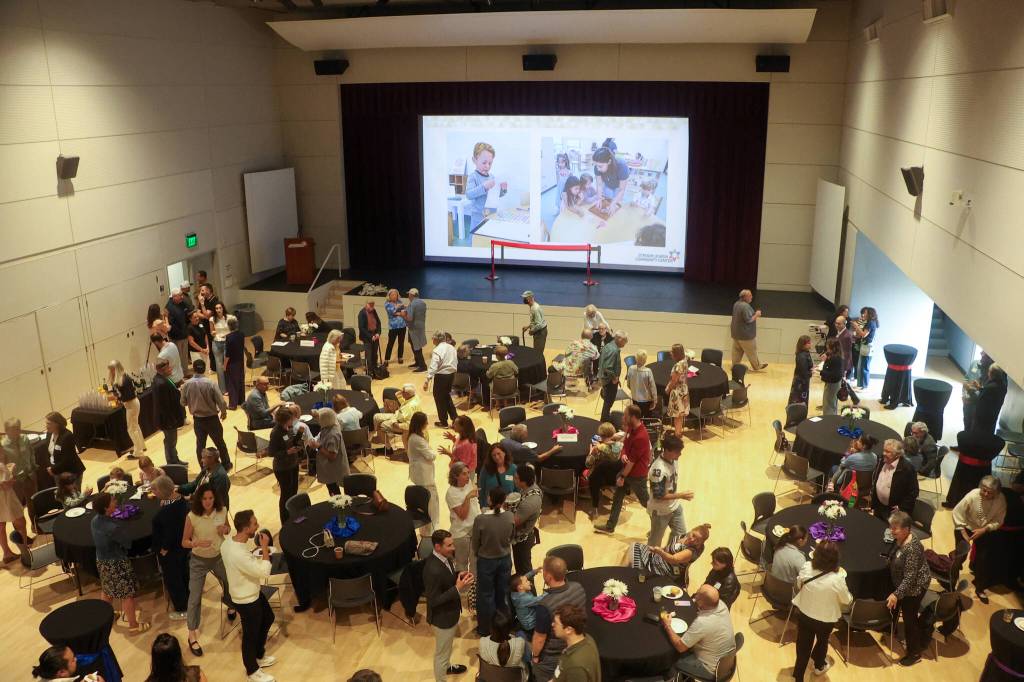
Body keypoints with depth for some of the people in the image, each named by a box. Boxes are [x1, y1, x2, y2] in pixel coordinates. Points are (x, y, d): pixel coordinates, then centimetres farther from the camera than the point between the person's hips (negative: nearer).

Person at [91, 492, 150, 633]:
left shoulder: (94, 521, -9)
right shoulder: (113, 528, -34)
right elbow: (128, 544, -18)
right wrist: (124, 531, -3)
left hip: (101, 560, 8)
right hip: (117, 563, -8)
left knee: (107, 591, 29)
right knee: (127, 594, 9)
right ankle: (133, 625, 21)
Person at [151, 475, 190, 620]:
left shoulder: (167, 510, -33)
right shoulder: (180, 498, -7)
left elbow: (169, 534, -26)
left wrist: (163, 551, -15)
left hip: (170, 550, -9)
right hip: (182, 545, 9)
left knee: (172, 579, 11)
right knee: (183, 574, 26)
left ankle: (182, 610, 26)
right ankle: (188, 601, 45)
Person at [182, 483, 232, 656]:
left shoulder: (222, 511, -14)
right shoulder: (192, 517, -23)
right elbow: (184, 542, -15)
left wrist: (226, 529, -19)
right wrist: (197, 543, -35)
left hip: (219, 557, 4)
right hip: (199, 561, -3)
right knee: (195, 598, 1)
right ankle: (192, 635, 16)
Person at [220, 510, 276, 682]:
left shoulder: (228, 542, -10)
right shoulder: (239, 554, -39)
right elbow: (264, 572, -31)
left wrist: (257, 555, 0)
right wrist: (265, 548, -25)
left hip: (251, 592, 9)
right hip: (246, 600, -9)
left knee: (268, 618, 28)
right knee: (250, 635, 14)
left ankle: (259, 656, 49)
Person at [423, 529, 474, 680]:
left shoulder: (444, 557, -9)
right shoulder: (433, 570, -37)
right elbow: (433, 600, -30)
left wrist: (459, 575, -9)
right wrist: (457, 589, -33)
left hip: (450, 613, 9)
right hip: (442, 617, -9)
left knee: (447, 647, 34)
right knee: (442, 652, 15)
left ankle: (447, 667, 58)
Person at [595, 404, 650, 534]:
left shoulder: (641, 437, -31)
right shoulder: (631, 428, -3)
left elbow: (632, 460, -24)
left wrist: (622, 477, -15)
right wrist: (623, 454, -12)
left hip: (637, 475, -9)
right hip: (627, 469, 9)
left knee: (645, 501, 10)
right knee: (617, 498, 16)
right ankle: (610, 526, 28)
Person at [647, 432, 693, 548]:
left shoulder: (673, 459, -10)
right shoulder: (658, 469, -33)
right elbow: (658, 496, -28)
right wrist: (681, 495, -26)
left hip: (675, 506, 7)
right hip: (660, 511, -7)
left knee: (681, 535, 20)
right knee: (655, 541, 14)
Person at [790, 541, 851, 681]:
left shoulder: (806, 567, -22)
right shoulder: (837, 578, -31)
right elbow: (847, 601, -12)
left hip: (803, 614, 1)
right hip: (826, 619, -1)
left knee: (803, 646, 20)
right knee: (822, 641, 30)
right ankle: (819, 666, 56)